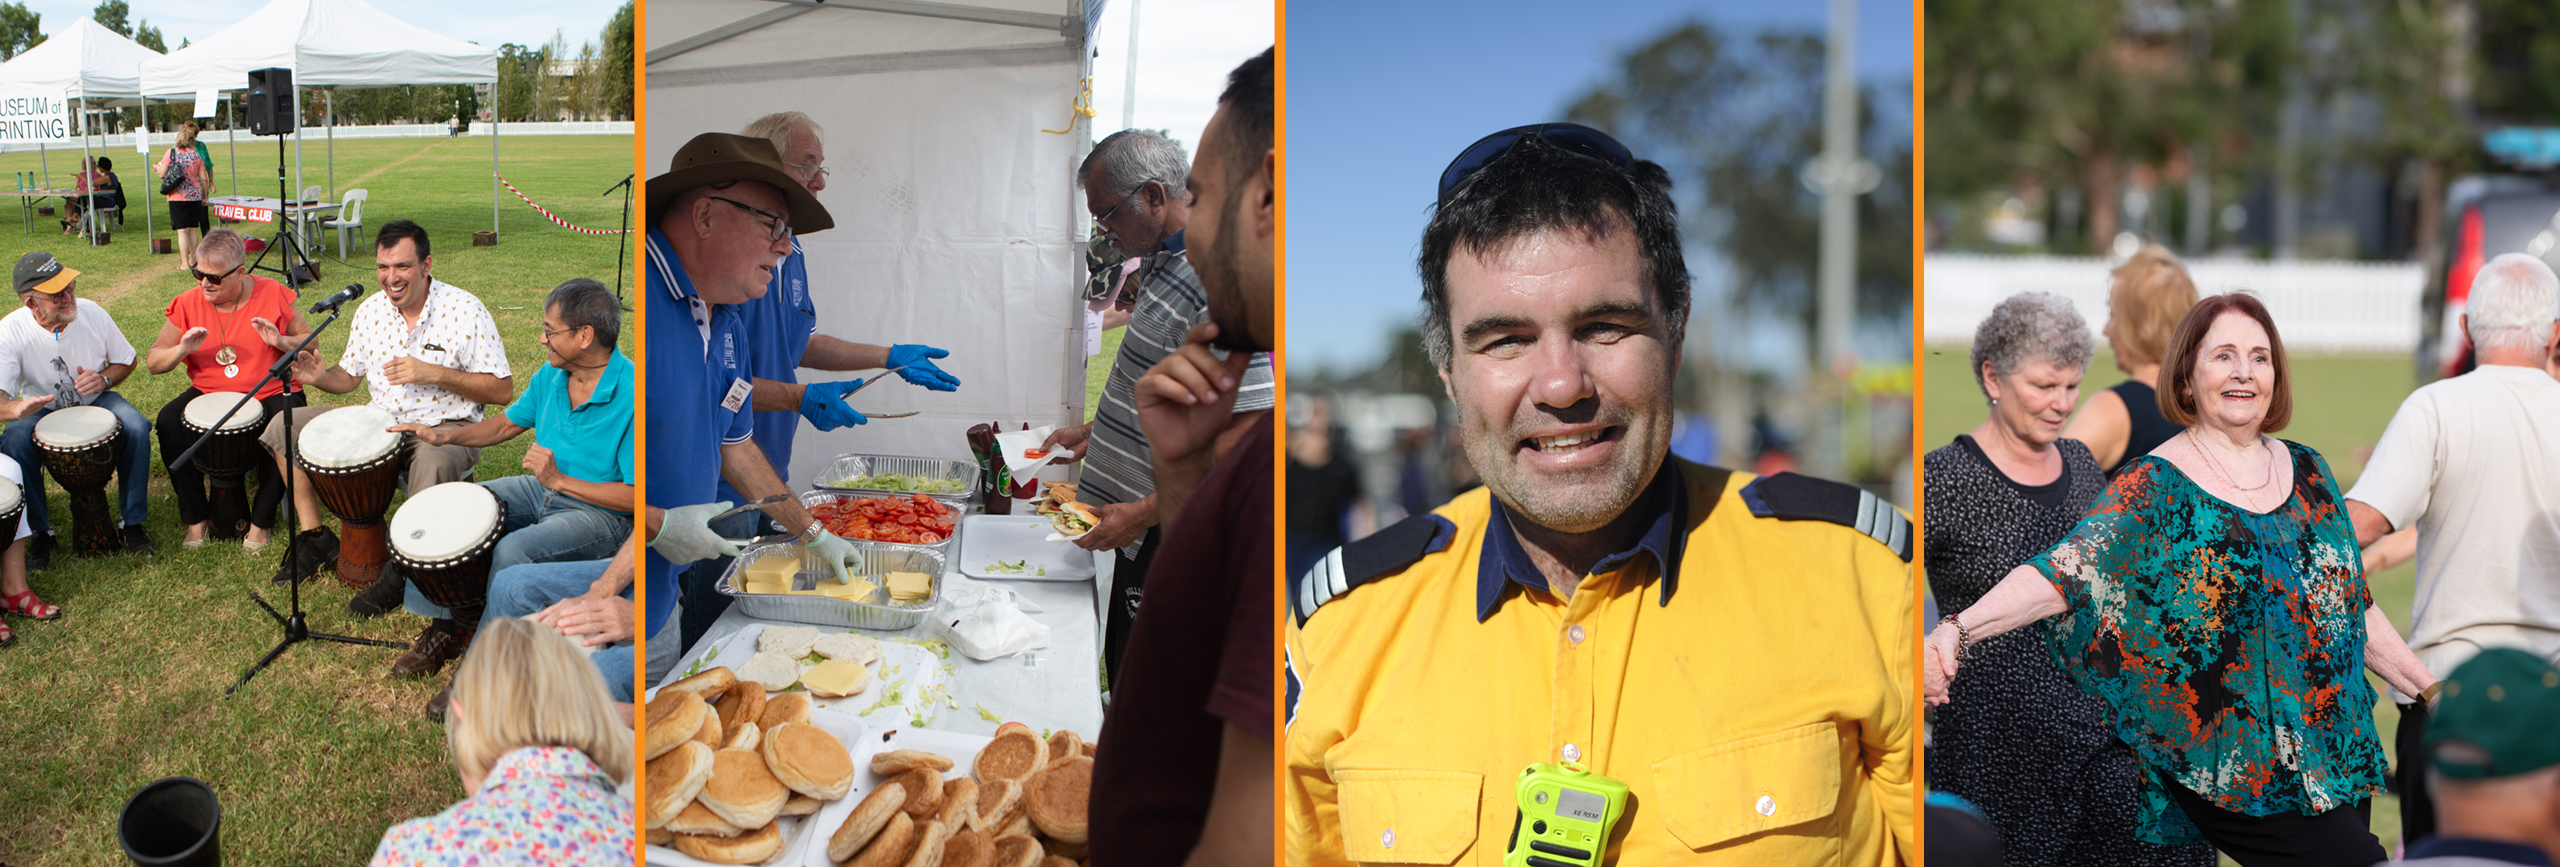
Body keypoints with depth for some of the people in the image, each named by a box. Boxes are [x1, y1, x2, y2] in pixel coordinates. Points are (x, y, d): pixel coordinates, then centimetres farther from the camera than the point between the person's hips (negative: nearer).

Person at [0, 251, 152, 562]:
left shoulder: (91, 313, -13)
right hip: (41, 409, -1)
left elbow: (127, 361, 3)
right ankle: (40, 531, -8)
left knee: (136, 428, -28)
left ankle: (133, 521, -10)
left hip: (96, 400, 1)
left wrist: (104, 379, -19)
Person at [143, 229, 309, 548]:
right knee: (169, 422, -24)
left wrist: (282, 342, -21)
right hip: (209, 395, 2)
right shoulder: (187, 305, -1)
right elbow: (152, 362, 1)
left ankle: (261, 521, -9)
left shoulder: (273, 295, -6)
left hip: (270, 393, -2)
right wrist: (182, 350, -20)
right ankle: (195, 519, -8)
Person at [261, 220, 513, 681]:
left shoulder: (464, 311, -13)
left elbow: (502, 389, -14)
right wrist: (319, 376, -8)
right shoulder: (370, 312, 4)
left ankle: (404, 566, -23)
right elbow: (349, 376, 17)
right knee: (285, 424, -3)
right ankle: (315, 536, 4)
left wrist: (433, 373, -23)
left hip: (445, 428, -6)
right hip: (380, 421, 6)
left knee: (433, 461, -42)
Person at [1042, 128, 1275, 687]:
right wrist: (1094, 431, 19)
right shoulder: (1166, 261, 10)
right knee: (1123, 678, 20)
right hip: (1145, 535, 10)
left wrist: (1145, 512, -26)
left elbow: (1248, 434, -27)